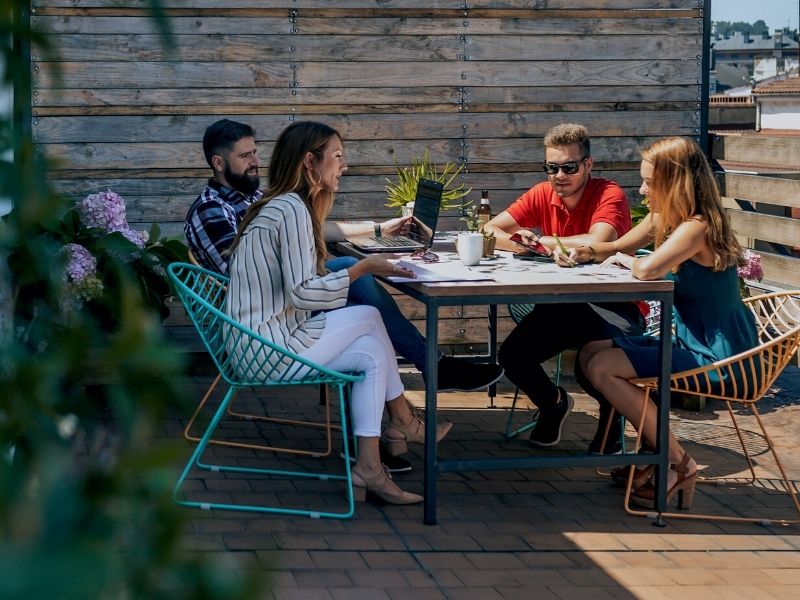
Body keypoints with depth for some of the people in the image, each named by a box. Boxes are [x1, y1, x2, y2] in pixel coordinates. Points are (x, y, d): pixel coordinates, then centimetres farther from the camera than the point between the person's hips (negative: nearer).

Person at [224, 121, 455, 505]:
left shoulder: (277, 205, 16)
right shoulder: (293, 210, -17)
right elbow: (302, 294, -22)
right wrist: (362, 268, -13)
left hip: (257, 342, 9)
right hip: (269, 349, -9)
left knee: (372, 354, 6)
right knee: (369, 317, 1)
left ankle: (368, 468, 5)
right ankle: (403, 422, 15)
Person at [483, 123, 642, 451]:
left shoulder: (609, 195, -16)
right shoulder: (542, 195, 1)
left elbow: (595, 244, -33)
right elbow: (490, 230, 0)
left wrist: (541, 240, -19)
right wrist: (514, 242, -24)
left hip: (614, 308, -6)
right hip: (562, 307, 6)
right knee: (511, 356, -8)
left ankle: (611, 413, 4)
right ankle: (553, 403, 24)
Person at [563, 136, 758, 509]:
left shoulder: (697, 227, -23)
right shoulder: (662, 218, 5)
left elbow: (646, 270, -37)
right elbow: (619, 248, 20)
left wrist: (623, 259, -13)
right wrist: (587, 252, -2)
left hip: (717, 356, -10)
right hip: (690, 342, 10)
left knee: (602, 369, -16)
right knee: (590, 353, 11)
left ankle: (678, 464, -6)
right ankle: (655, 450, 12)